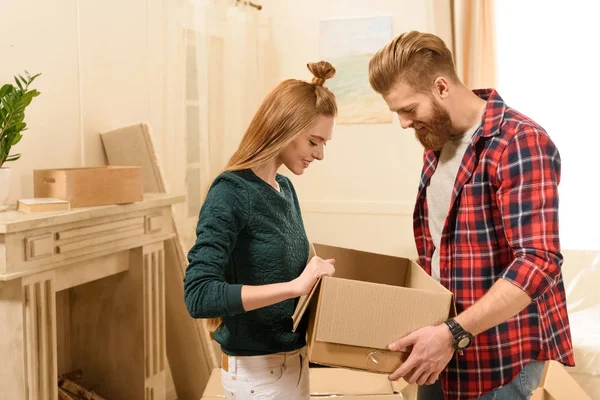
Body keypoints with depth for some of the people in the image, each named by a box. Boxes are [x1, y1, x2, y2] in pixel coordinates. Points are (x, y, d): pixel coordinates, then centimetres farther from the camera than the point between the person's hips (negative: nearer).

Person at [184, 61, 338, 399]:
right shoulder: (230, 193, -18)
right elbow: (199, 296, -26)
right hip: (257, 369, -7)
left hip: (294, 359, 8)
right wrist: (295, 286, -29)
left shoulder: (285, 188, 4)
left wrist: (315, 278, -3)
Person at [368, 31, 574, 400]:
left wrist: (455, 333, -29)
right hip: (440, 346, 8)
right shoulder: (437, 145, 9)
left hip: (501, 354, -7)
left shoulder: (520, 143, -18)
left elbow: (538, 262, -25)